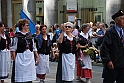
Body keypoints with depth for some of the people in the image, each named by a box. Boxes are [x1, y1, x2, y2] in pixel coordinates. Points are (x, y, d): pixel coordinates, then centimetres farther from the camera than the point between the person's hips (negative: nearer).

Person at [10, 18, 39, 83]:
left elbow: (34, 48, 15)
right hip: (20, 59, -6)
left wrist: (37, 57, 11)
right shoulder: (17, 36, -8)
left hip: (30, 59, 6)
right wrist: (15, 60, -13)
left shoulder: (30, 36, 10)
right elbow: (13, 49, -8)